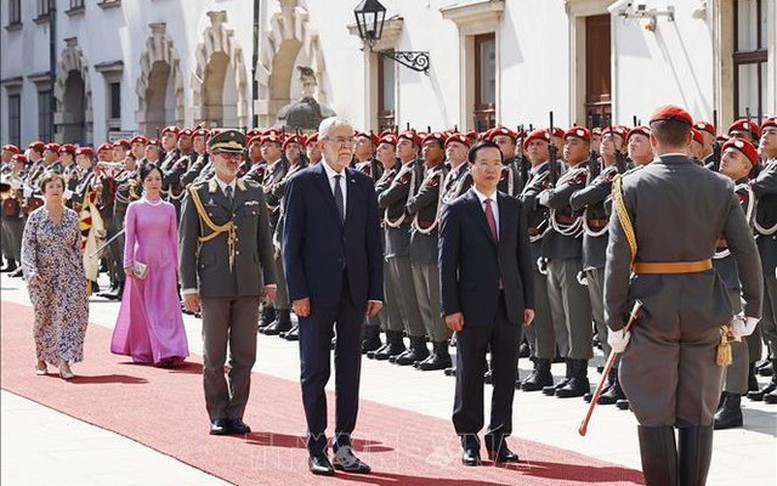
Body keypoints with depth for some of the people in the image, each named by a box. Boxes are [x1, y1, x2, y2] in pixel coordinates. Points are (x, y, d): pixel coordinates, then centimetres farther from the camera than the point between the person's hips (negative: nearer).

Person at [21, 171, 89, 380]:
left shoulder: (72, 217, 6)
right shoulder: (35, 217, 0)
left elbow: (77, 247, 10)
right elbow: (27, 247, -3)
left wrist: (81, 275, 7)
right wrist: (32, 271, -17)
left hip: (69, 275, 1)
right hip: (44, 276, -1)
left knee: (69, 315, -12)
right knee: (44, 317, 8)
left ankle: (64, 362, -16)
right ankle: (41, 358, 26)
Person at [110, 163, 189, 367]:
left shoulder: (169, 208, 7)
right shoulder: (134, 208, 2)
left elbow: (174, 239, 11)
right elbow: (129, 238, 0)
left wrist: (176, 265, 9)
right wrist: (128, 264, -7)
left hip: (165, 264, 1)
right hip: (142, 263, -1)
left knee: (167, 306, -7)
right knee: (143, 307, 4)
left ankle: (169, 352, -12)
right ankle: (142, 351, 14)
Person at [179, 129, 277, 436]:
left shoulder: (254, 193, 11)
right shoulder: (197, 195, 3)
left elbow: (264, 240, 14)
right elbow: (186, 244, 1)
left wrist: (269, 281, 9)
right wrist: (189, 287, -5)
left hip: (249, 285, 2)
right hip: (214, 286, -2)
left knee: (245, 356, 3)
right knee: (214, 357, 3)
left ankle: (236, 414, 12)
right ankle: (218, 416, 11)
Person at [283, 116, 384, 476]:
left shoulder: (363, 184, 8)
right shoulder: (303, 183, -2)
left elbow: (373, 240, 9)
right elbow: (291, 241, -4)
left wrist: (376, 291, 3)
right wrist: (297, 292, -10)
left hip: (354, 292, 4)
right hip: (316, 292, -4)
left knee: (350, 371, 7)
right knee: (315, 371, 2)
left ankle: (343, 445, 14)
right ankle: (317, 448, 9)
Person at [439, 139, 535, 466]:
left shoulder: (514, 207, 11)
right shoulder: (456, 210, 0)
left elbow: (523, 255, 12)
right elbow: (447, 262, -3)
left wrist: (529, 301, 6)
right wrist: (451, 308, -9)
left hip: (510, 304, 3)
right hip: (474, 304, -3)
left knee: (506, 374, 6)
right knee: (470, 374, 2)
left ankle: (499, 439, 16)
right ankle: (469, 439, 13)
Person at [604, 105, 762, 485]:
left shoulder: (632, 186, -7)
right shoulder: (720, 187, 0)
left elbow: (617, 259, -11)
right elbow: (747, 252, -2)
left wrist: (614, 321, -6)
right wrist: (751, 311, 8)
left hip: (651, 312, -2)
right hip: (705, 311, 2)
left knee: (655, 415, 6)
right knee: (697, 415, 10)